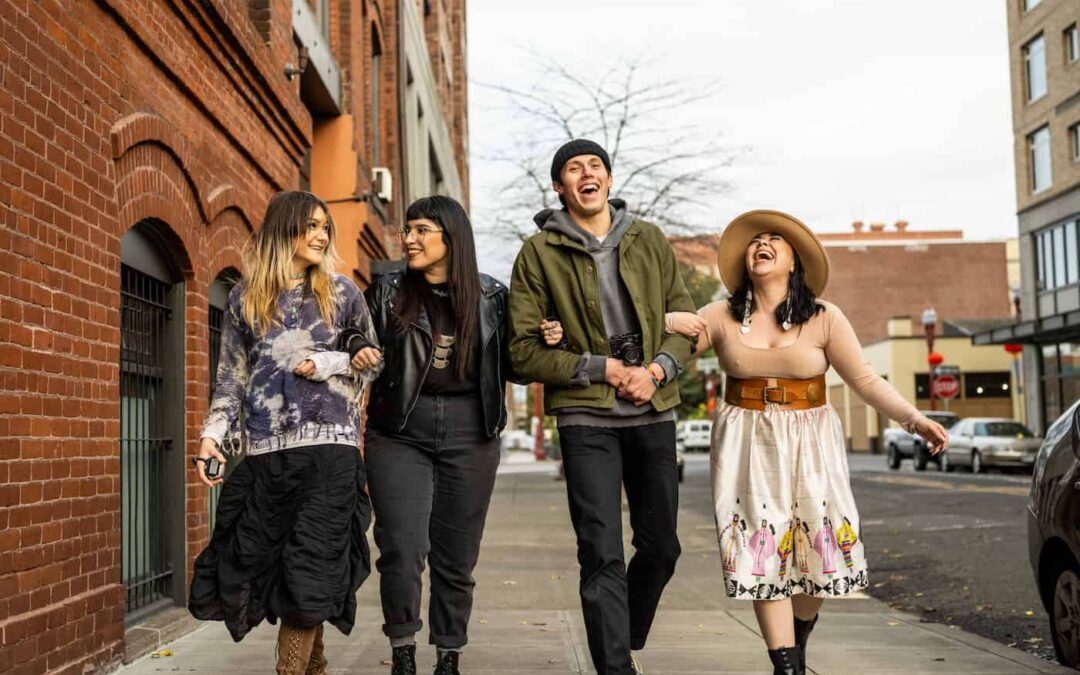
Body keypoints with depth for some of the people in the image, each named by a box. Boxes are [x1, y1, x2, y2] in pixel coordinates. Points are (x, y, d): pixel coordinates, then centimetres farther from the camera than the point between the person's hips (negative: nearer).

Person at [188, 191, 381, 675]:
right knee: (259, 559, 4)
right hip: (266, 452, 2)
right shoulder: (245, 298, 10)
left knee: (310, 566, -7)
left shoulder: (342, 293, 7)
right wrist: (213, 434, 0)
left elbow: (372, 361, 12)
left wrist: (329, 364, -6)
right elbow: (232, 376, 11)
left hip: (330, 444, -2)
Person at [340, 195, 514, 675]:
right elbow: (354, 335, 15)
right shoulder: (388, 291, 4)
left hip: (469, 435, 0)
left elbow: (507, 366, 10)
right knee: (402, 548, -9)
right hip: (398, 434, 0)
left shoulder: (491, 297, 4)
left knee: (456, 555, 6)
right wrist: (357, 347, -7)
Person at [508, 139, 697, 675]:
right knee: (603, 555, -9)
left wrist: (657, 370, -8)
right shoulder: (539, 253, -1)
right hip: (586, 416, -4)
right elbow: (525, 350, -4)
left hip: (654, 412, 4)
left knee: (660, 546, 12)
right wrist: (603, 369, -12)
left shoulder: (649, 241, 9)